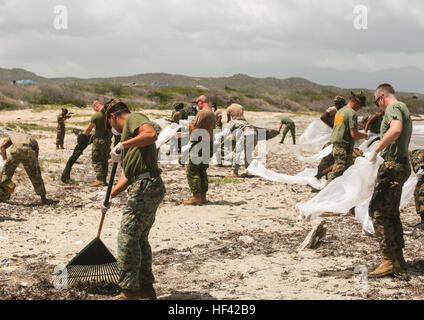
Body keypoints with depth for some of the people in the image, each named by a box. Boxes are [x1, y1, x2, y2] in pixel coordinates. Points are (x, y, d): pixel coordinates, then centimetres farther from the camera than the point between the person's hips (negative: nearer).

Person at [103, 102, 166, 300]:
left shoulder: (133, 118, 0)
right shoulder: (129, 131, 29)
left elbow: (152, 134, -25)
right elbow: (128, 175, 28)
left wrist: (123, 145, -25)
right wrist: (109, 197, 25)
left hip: (145, 187, -10)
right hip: (146, 187, 10)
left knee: (128, 237, -8)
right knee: (140, 239, 16)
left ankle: (130, 293, -5)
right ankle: (146, 288, 24)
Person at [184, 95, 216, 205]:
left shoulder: (202, 112, -14)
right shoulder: (212, 113, 15)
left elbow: (193, 127, -19)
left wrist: (189, 125, 5)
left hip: (199, 144, -10)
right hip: (209, 144, 10)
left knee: (192, 170, -6)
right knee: (202, 171, 15)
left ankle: (196, 197, -9)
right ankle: (203, 197, 17)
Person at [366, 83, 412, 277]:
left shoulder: (394, 107, -9)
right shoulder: (404, 109, 23)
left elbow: (396, 130, -30)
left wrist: (376, 151, -24)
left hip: (393, 165, -10)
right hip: (402, 165, 10)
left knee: (378, 211, -11)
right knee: (391, 213, 15)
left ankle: (390, 261, -13)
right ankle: (398, 258, 21)